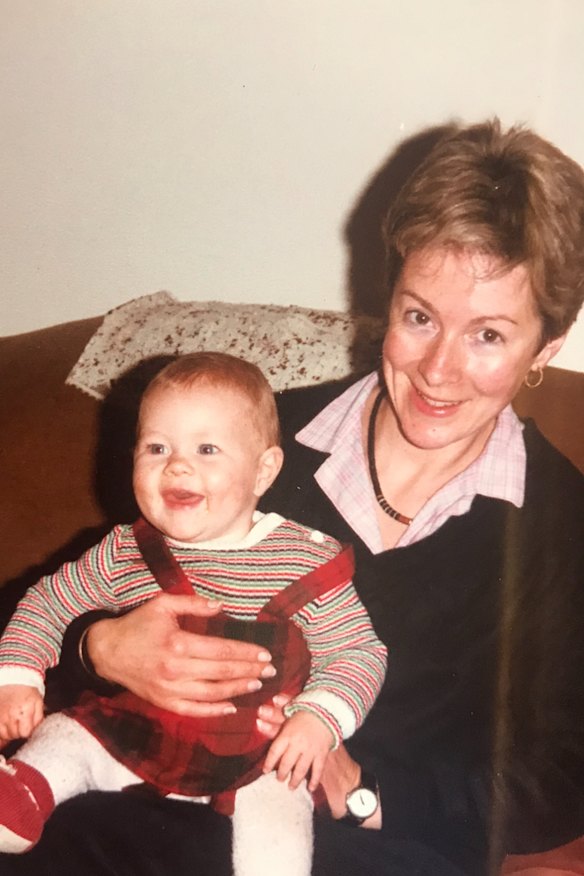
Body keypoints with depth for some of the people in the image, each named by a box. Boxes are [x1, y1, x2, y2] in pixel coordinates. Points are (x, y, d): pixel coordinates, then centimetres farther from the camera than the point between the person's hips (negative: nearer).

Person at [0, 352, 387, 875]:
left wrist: (318, 717, -20)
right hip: (128, 733, 3)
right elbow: (48, 602, 14)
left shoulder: (308, 562, -7)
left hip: (255, 755, -3)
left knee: (276, 812, -25)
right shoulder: (123, 554, 0)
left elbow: (358, 651, -3)